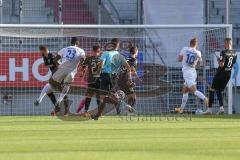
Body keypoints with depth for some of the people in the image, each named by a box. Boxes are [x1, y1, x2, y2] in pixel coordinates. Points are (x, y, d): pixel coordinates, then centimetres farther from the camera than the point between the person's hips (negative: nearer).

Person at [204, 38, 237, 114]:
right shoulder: (234, 53, 4)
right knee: (219, 90, 18)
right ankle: (221, 107, 2)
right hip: (228, 74, 7)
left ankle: (209, 109, -1)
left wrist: (219, 61, -2)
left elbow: (221, 65, -23)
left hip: (221, 73, -7)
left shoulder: (224, 52, -18)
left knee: (212, 90, 3)